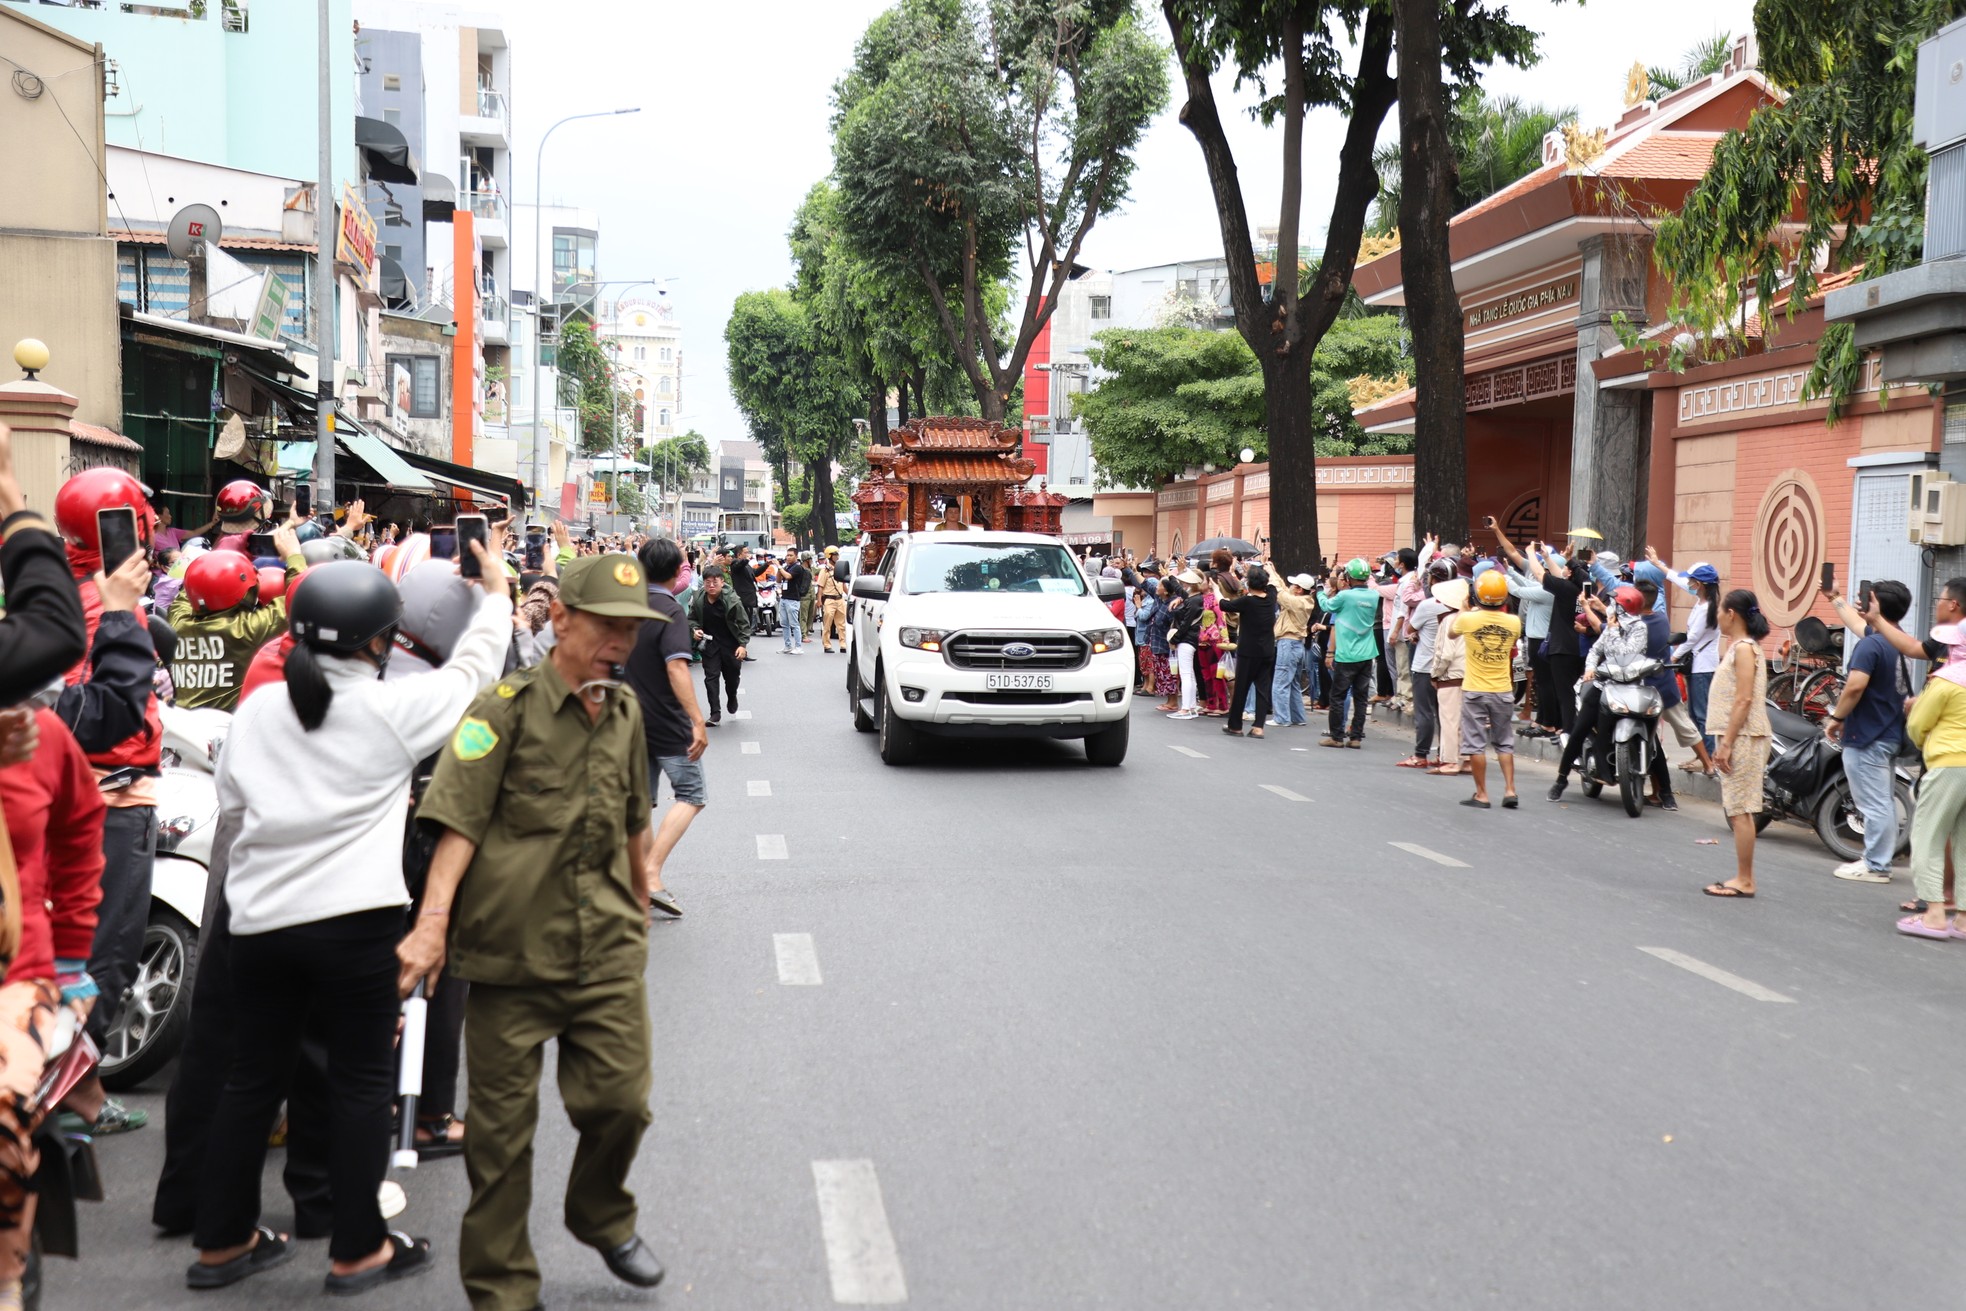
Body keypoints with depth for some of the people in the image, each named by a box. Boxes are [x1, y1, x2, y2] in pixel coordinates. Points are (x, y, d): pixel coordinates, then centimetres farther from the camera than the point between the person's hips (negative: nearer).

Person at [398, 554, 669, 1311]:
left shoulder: (627, 713, 10)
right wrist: (433, 921, -24)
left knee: (621, 1099, 3)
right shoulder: (507, 707, -8)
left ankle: (602, 1220, 34)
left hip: (607, 949, 4)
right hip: (511, 949, -4)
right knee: (502, 1127, 5)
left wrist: (640, 908, 29)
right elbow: (459, 822, -14)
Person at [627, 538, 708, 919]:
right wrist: (697, 720, -30)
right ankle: (652, 874, -9)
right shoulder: (670, 612, -15)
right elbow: (676, 668, -26)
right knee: (692, 795, 3)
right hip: (667, 726, -7)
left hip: (630, 720, 7)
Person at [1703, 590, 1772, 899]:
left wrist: (1727, 743, -20)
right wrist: (1722, 742, 18)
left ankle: (1744, 881, -5)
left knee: (1739, 810, -7)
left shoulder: (1744, 648, -12)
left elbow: (1743, 700, -18)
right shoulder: (1738, 647, 17)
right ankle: (1743, 877, 15)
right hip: (1735, 737, 10)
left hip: (1742, 738, -10)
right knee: (1737, 810, 11)